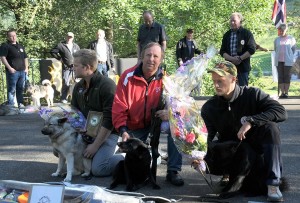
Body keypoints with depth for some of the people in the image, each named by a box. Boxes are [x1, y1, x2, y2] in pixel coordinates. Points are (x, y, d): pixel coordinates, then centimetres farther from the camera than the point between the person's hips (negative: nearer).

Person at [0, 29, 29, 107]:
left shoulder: (21, 46, 19)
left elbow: (25, 58, 25)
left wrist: (26, 68, 12)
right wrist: (9, 68, -18)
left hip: (22, 71, 7)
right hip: (13, 71, -7)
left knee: (21, 88, 12)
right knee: (12, 89, -5)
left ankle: (20, 103, 21)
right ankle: (11, 105, -1)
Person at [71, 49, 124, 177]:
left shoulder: (107, 85, -17)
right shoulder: (78, 87, 8)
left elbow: (109, 120, -22)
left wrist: (95, 145, -21)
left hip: (108, 133, -8)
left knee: (98, 169, -24)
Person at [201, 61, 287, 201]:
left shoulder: (252, 94, -14)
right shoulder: (209, 107, -8)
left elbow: (281, 112, -24)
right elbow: (206, 137, -12)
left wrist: (250, 121, -34)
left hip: (254, 143, -2)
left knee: (270, 127, -32)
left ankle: (273, 183, -29)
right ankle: (231, 172, 8)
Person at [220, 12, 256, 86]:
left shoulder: (246, 33, 0)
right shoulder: (227, 35, 13)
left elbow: (252, 49, -7)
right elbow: (222, 51, 8)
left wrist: (240, 58, -15)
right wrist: (231, 58, -10)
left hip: (243, 67, -4)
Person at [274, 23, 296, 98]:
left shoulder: (291, 39, -1)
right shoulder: (277, 39, 5)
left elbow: (294, 49, 7)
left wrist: (289, 56, 10)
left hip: (288, 61, -2)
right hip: (279, 61, 2)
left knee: (287, 76, -1)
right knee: (280, 77, 2)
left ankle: (286, 92, 4)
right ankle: (282, 92, 4)